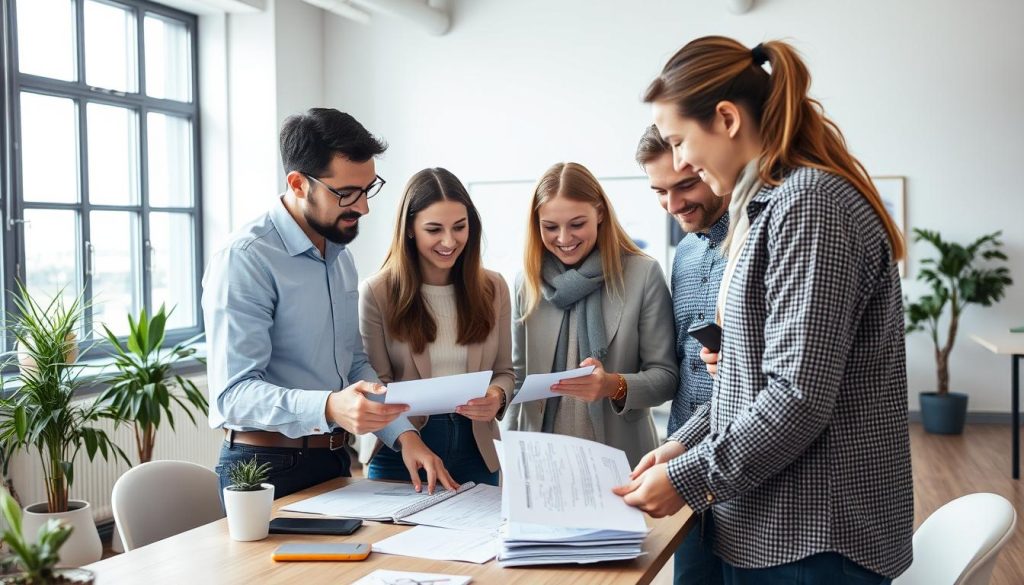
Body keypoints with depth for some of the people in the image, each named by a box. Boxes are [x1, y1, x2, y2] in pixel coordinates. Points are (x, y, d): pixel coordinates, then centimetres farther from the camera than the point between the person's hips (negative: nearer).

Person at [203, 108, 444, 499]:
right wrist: (329, 408, -39)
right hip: (267, 470, -7)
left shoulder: (340, 257, 9)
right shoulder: (245, 260, -17)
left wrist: (403, 433, -4)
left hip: (334, 463, 7)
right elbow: (234, 393, -23)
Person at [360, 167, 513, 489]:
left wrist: (497, 396, -15)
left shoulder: (493, 288, 2)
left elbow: (505, 371, 8)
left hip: (476, 453, 3)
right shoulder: (377, 292, -7)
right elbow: (377, 385, -6)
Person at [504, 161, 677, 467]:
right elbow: (519, 376, 7)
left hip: (620, 457, -2)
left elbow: (666, 377, -7)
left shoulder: (643, 274, -7)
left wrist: (615, 385, -25)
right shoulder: (527, 281, 3)